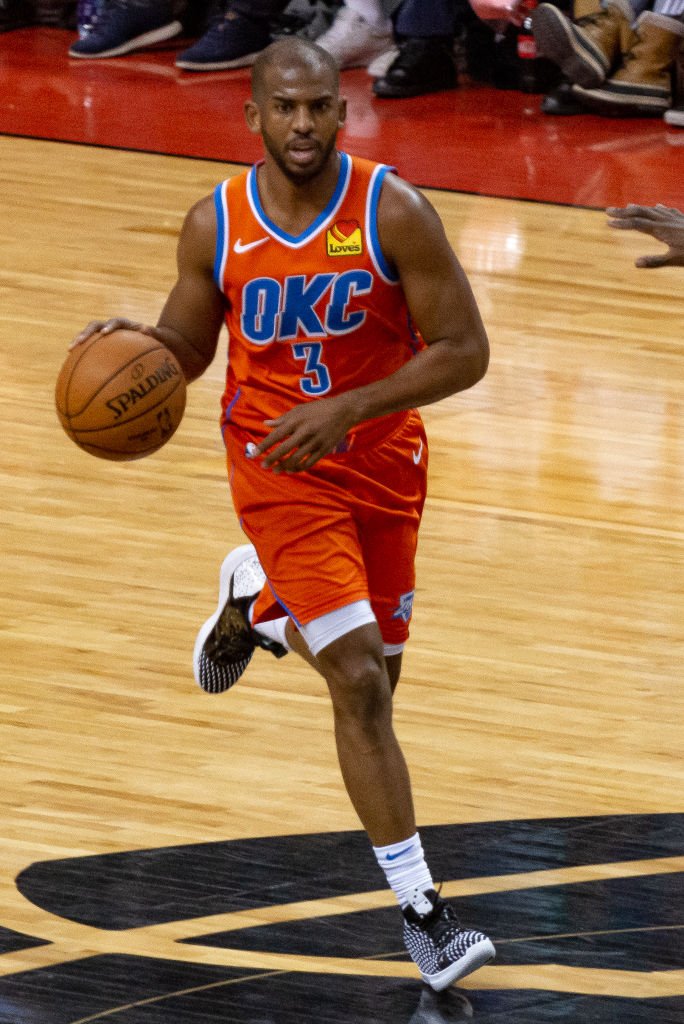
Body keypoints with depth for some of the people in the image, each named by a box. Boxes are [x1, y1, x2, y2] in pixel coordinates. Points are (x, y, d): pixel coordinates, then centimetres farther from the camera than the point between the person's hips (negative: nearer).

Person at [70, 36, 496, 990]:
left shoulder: (393, 212, -16)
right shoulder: (215, 226, -10)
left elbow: (464, 351, -15)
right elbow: (186, 348, 6)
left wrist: (345, 410, -25)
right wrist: (135, 341, -17)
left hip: (383, 458, 2)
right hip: (280, 468, -2)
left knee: (369, 672, 17)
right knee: (360, 685, -13)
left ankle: (253, 603, 49)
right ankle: (422, 910, -8)